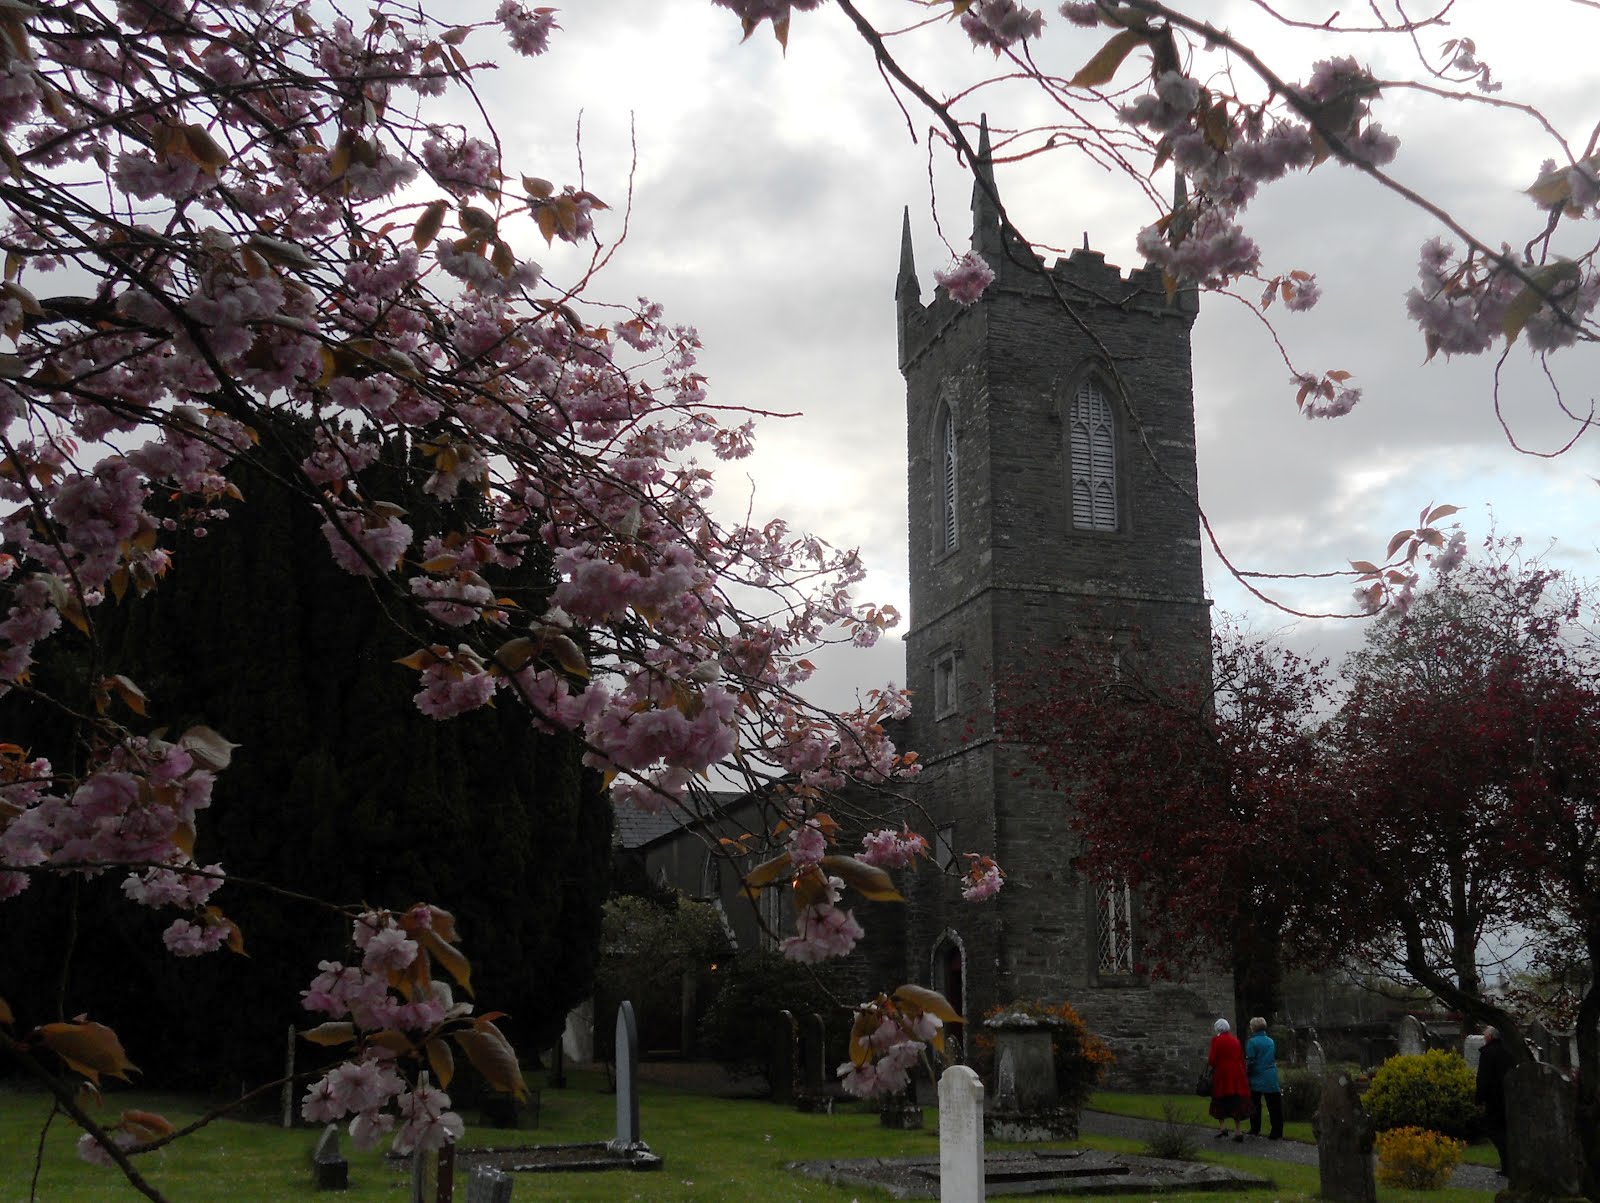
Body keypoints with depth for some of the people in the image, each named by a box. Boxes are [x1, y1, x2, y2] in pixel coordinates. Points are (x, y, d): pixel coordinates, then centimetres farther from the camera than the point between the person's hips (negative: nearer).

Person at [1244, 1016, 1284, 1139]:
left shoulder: (1252, 1042, -11)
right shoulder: (1271, 1041, 5)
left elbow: (1250, 1061, -11)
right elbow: (1275, 1059, 13)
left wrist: (1246, 1074, 2)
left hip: (1257, 1078, -3)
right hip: (1272, 1079, 3)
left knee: (1255, 1104, 12)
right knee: (1274, 1106, 3)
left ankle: (1255, 1129, 19)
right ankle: (1277, 1132, 1)